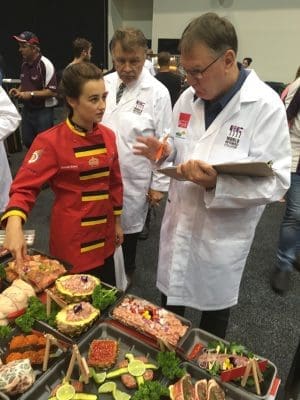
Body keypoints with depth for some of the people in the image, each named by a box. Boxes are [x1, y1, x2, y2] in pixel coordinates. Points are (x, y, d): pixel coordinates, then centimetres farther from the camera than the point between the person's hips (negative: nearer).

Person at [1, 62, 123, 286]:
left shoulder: (108, 136, 0)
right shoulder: (50, 141, -17)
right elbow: (25, 187, -18)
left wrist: (117, 222, 12)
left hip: (103, 233, 5)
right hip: (71, 236, -5)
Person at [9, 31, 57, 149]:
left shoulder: (45, 64, -17)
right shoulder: (24, 64, 7)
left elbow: (52, 91, -20)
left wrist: (31, 94, -24)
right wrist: (18, 90, 0)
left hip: (43, 111, -8)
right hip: (27, 109, 8)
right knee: (27, 141, 16)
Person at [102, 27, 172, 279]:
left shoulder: (157, 92, -12)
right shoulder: (105, 83, 2)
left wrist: (159, 184, -8)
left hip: (133, 180, -4)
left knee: (127, 228, 14)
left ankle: (125, 273, 40)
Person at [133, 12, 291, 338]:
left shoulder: (265, 106, -18)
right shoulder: (187, 98, 1)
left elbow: (275, 182, -19)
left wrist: (216, 182, -33)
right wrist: (164, 152, -10)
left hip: (222, 234, -4)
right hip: (179, 222, 5)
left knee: (214, 307, 20)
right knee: (170, 299, 23)